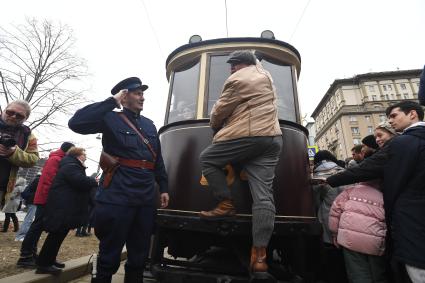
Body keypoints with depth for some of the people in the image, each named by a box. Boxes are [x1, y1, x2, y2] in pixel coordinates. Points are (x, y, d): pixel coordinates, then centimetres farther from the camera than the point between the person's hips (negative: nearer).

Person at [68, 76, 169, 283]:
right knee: (110, 254, 7)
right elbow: (76, 123, -17)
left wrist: (163, 188, 11)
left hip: (146, 198, 6)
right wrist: (112, 102, -13)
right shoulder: (111, 119, 0)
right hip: (118, 196, -5)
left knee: (139, 255, 17)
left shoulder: (149, 125, 16)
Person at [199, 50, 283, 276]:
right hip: (272, 138, 9)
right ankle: (259, 255, -1)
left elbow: (220, 110, 1)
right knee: (263, 196, -2)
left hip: (246, 136, -8)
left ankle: (226, 204, 7)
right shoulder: (265, 76, 26)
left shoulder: (237, 79, 0)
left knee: (206, 159, 10)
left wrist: (215, 125, 21)